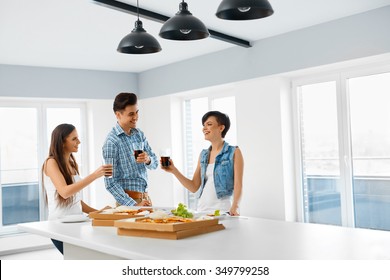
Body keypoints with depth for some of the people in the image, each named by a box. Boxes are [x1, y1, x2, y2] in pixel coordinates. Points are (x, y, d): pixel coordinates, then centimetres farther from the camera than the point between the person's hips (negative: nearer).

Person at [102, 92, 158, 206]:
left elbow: (155, 163, 10)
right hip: (128, 200, -6)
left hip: (145, 197, 6)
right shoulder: (112, 141, -15)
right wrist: (134, 205, -21)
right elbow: (110, 183, -16)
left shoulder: (139, 134, 5)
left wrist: (148, 160, -13)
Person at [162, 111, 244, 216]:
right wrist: (174, 170, 2)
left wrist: (234, 208, -24)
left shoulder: (234, 153, -1)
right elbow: (194, 187, 12)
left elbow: (238, 185, -9)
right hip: (202, 210, 5)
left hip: (223, 211, -4)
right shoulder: (203, 155, 14)